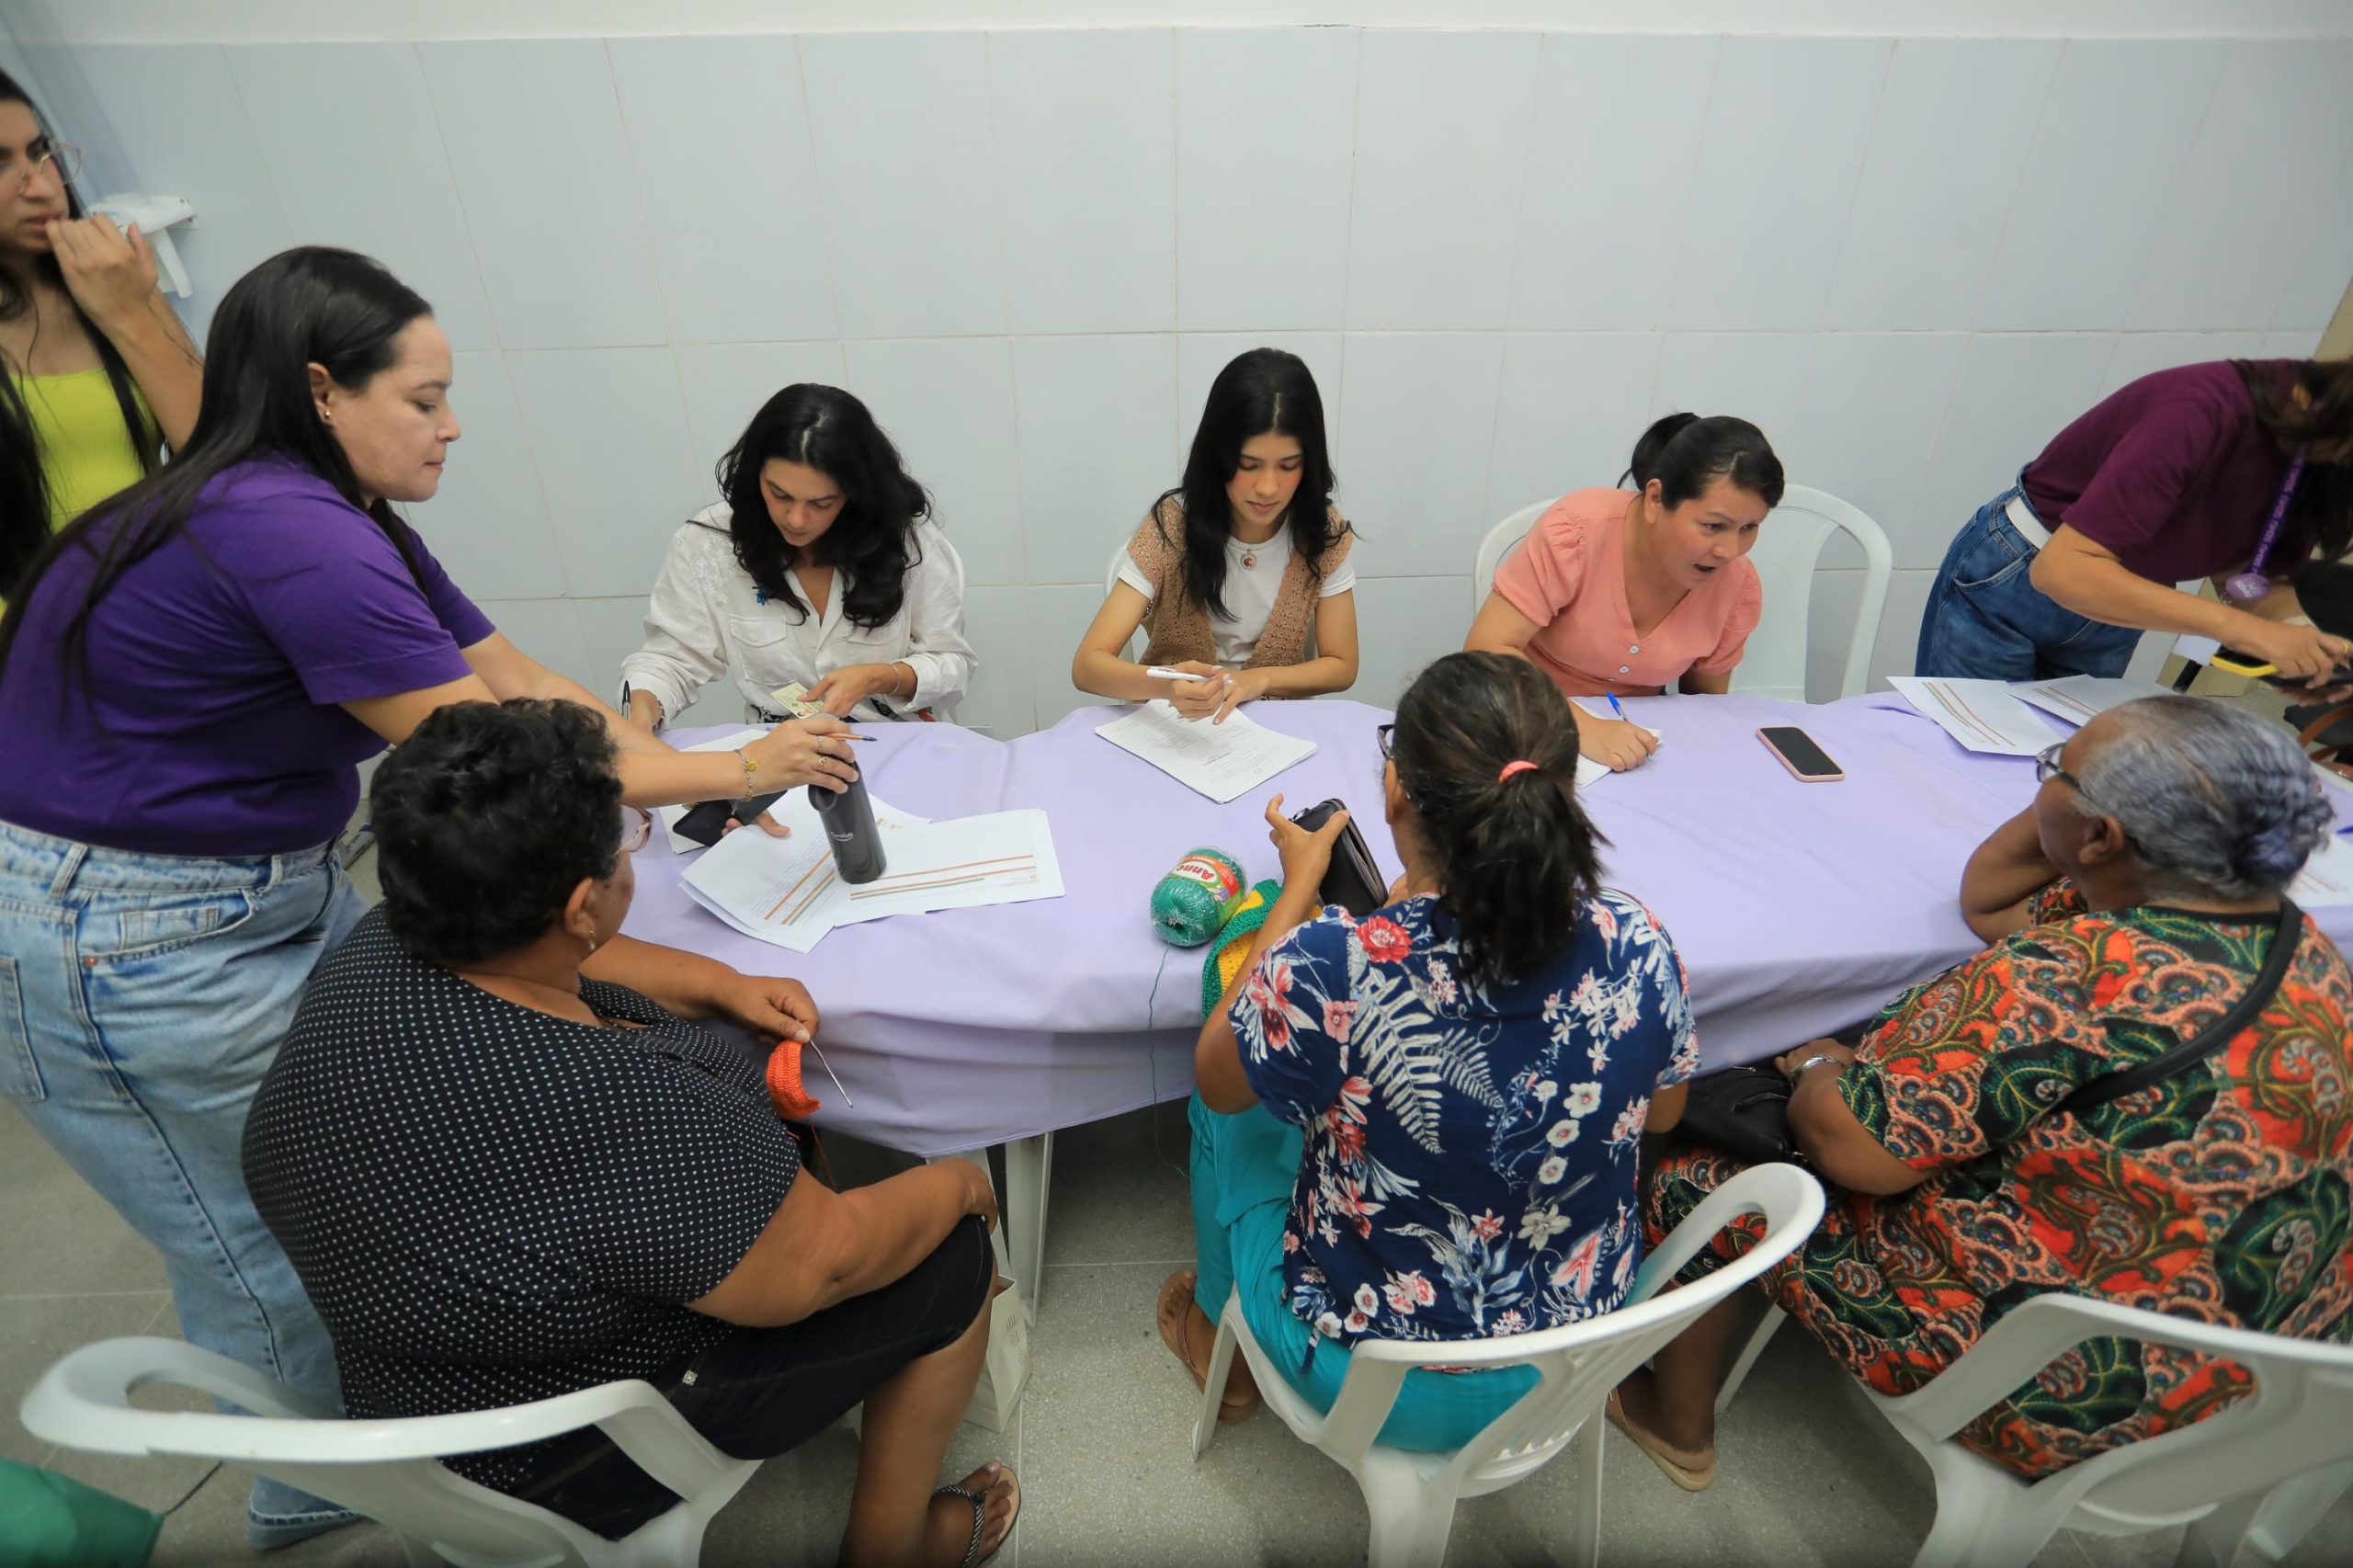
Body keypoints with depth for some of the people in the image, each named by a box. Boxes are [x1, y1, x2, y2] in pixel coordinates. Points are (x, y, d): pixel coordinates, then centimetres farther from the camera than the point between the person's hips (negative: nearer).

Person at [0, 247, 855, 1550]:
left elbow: (524, 686, 4)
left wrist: (711, 780, -4)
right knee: (281, 1268, 8)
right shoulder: (290, 535, -27)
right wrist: (736, 768, -18)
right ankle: (315, 1505, 33)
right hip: (132, 950, -9)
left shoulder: (337, 521, 4)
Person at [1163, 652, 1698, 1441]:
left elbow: (1216, 1078, -12)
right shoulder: (1636, 947, -22)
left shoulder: (1330, 971, -35)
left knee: (1236, 1112, 20)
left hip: (1373, 1388, -4)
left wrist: (1299, 885, -3)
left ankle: (1221, 1340, 46)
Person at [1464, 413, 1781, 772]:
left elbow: (1705, 700, 7)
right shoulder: (1578, 531, -23)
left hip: (1632, 734, 3)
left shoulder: (1739, 589, -9)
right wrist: (1583, 726, -35)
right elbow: (1486, 649, -24)